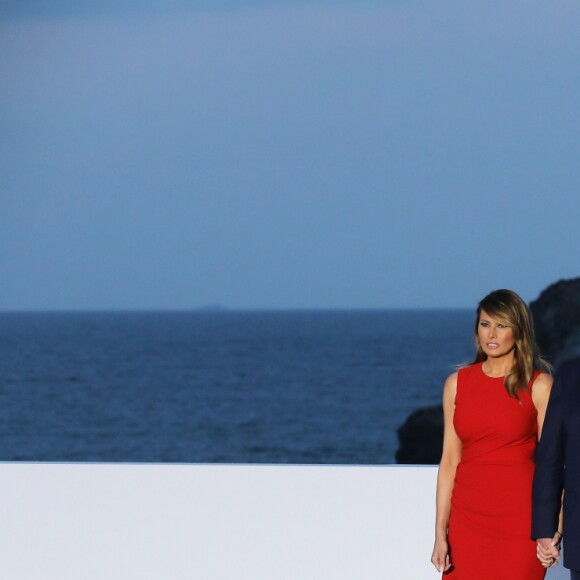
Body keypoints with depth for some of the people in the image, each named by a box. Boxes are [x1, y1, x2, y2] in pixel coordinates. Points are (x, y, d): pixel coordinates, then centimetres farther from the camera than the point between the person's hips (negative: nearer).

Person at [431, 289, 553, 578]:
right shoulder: (457, 383, 8)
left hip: (520, 519, -3)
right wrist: (440, 534, 3)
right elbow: (450, 460, 8)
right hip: (468, 519, 3)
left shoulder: (539, 385, -1)